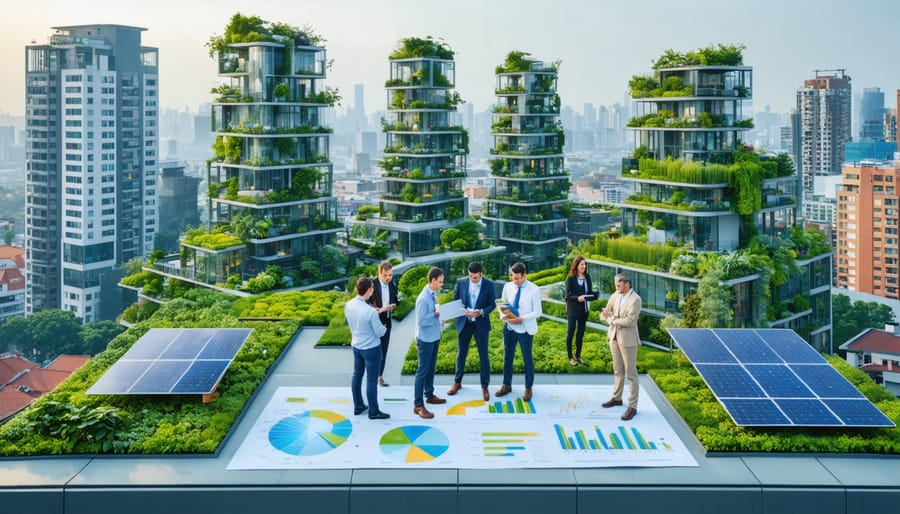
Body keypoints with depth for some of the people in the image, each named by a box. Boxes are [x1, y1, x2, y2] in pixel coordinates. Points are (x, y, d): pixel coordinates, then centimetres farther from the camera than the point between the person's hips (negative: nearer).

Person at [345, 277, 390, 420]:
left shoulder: (348, 305, -9)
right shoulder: (371, 312, -30)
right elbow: (380, 332, -18)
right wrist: (383, 327, 6)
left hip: (356, 346, 7)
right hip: (371, 349, -7)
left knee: (357, 375, 19)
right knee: (371, 380, 6)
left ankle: (358, 406, 32)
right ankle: (373, 411, 18)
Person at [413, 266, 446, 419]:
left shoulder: (433, 294, 3)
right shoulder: (423, 298, -25)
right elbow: (421, 321, -25)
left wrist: (440, 313, -3)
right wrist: (436, 314, -20)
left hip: (435, 337, 9)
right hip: (426, 339, -9)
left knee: (431, 368, 21)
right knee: (423, 370, -3)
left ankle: (429, 395, 37)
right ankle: (418, 405, 2)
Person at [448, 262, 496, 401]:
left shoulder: (488, 285, -9)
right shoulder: (461, 282, -6)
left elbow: (492, 304, -3)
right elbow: (455, 301, 2)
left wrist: (481, 312, -21)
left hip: (481, 324, -2)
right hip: (463, 323, 2)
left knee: (483, 356, 3)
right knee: (461, 354, 14)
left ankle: (485, 386, 15)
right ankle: (457, 382, 31)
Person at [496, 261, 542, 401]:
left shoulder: (534, 289, -13)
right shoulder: (507, 287, -1)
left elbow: (537, 312, -12)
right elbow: (502, 304, 10)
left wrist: (521, 319, -23)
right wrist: (503, 315, -11)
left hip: (525, 330, -4)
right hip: (509, 328, 4)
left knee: (527, 360, 10)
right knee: (507, 358, 14)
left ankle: (528, 388, 24)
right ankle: (506, 385, 30)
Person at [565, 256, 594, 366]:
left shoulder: (587, 277, 2)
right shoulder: (571, 279, -12)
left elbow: (590, 292, 6)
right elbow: (568, 296, -13)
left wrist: (591, 296, -16)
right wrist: (577, 298, -30)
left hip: (584, 309, 5)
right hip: (573, 309, -5)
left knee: (581, 332, 14)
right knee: (571, 332, 2)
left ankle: (578, 355, 27)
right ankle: (570, 357, 13)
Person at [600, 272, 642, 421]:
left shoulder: (635, 299, -16)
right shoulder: (615, 296, 4)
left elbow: (630, 320, -23)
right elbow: (605, 314, 7)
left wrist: (614, 320, -11)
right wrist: (606, 315, -16)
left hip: (628, 339, -7)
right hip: (614, 337, 7)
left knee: (630, 373, -1)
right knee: (618, 371, 19)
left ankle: (633, 406, 3)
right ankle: (617, 398, 32)